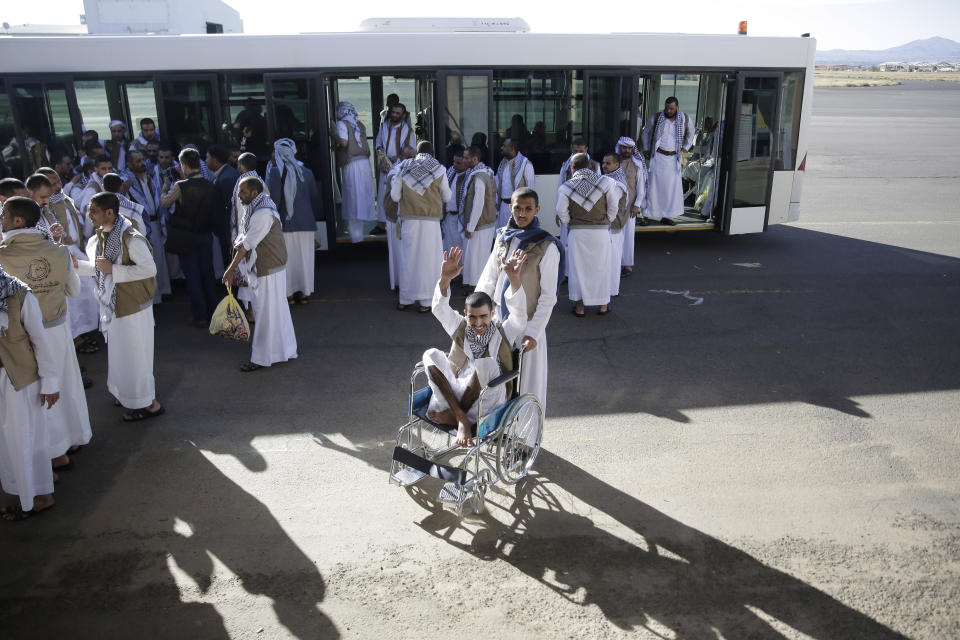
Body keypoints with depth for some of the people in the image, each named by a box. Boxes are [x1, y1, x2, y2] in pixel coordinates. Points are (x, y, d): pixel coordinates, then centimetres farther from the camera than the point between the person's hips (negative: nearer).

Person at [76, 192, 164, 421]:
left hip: (133, 305, -9)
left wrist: (113, 269, -26)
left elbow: (150, 269, -27)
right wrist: (78, 265, 2)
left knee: (135, 353, 1)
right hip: (114, 305, 9)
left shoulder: (130, 238, -22)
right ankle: (128, 395, 38)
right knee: (120, 350, 20)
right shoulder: (100, 237, 5)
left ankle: (149, 403, 15)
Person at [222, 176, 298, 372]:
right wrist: (239, 243, -7)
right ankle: (286, 349, 29)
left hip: (268, 270, -10)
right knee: (278, 310, 17)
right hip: (261, 267, 10)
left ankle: (262, 358, 9)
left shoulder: (263, 214, -23)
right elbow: (243, 238, 13)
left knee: (266, 312, -1)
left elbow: (248, 244, -20)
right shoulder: (254, 209, 10)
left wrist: (231, 269, -15)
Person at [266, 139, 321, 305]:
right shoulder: (306, 171, 6)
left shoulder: (275, 172, -9)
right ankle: (303, 293, 17)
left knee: (287, 259, 6)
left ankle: (289, 293, 10)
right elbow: (315, 198, 10)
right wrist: (314, 218, 20)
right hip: (306, 223, 4)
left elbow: (274, 199, -15)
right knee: (304, 258, 11)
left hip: (285, 223, -4)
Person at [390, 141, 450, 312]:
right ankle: (426, 301, 6)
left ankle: (404, 299, 18)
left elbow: (395, 196, 5)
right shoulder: (439, 169, 2)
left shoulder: (405, 169, 6)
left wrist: (394, 182, 24)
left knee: (409, 257, 11)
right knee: (428, 259, 3)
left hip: (408, 219, 2)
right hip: (430, 220, -2)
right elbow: (447, 197, 8)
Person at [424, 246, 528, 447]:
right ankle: (461, 419, -29)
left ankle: (453, 415, -17)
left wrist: (514, 278, -32)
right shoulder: (460, 328, 11)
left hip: (489, 400, -3)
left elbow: (519, 311, -14)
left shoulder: (504, 332, 5)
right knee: (431, 355, -19)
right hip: (456, 391, 3)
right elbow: (439, 308, -5)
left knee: (486, 364, -34)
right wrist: (445, 279, -24)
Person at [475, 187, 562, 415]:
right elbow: (488, 279, 10)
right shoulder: (502, 237, 4)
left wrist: (534, 332, -20)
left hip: (526, 325, -5)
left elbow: (548, 296, -14)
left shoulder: (546, 246, -13)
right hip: (498, 320, 6)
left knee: (528, 383, 6)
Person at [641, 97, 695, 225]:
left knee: (672, 186, 2)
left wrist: (686, 147, 14)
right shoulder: (656, 117, -3)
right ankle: (646, 214, -1)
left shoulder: (685, 119, 1)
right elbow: (646, 132, 11)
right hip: (658, 156, -2)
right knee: (654, 185, -5)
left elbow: (691, 131, 21)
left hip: (673, 158, 2)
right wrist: (646, 149, 5)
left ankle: (667, 216, 10)